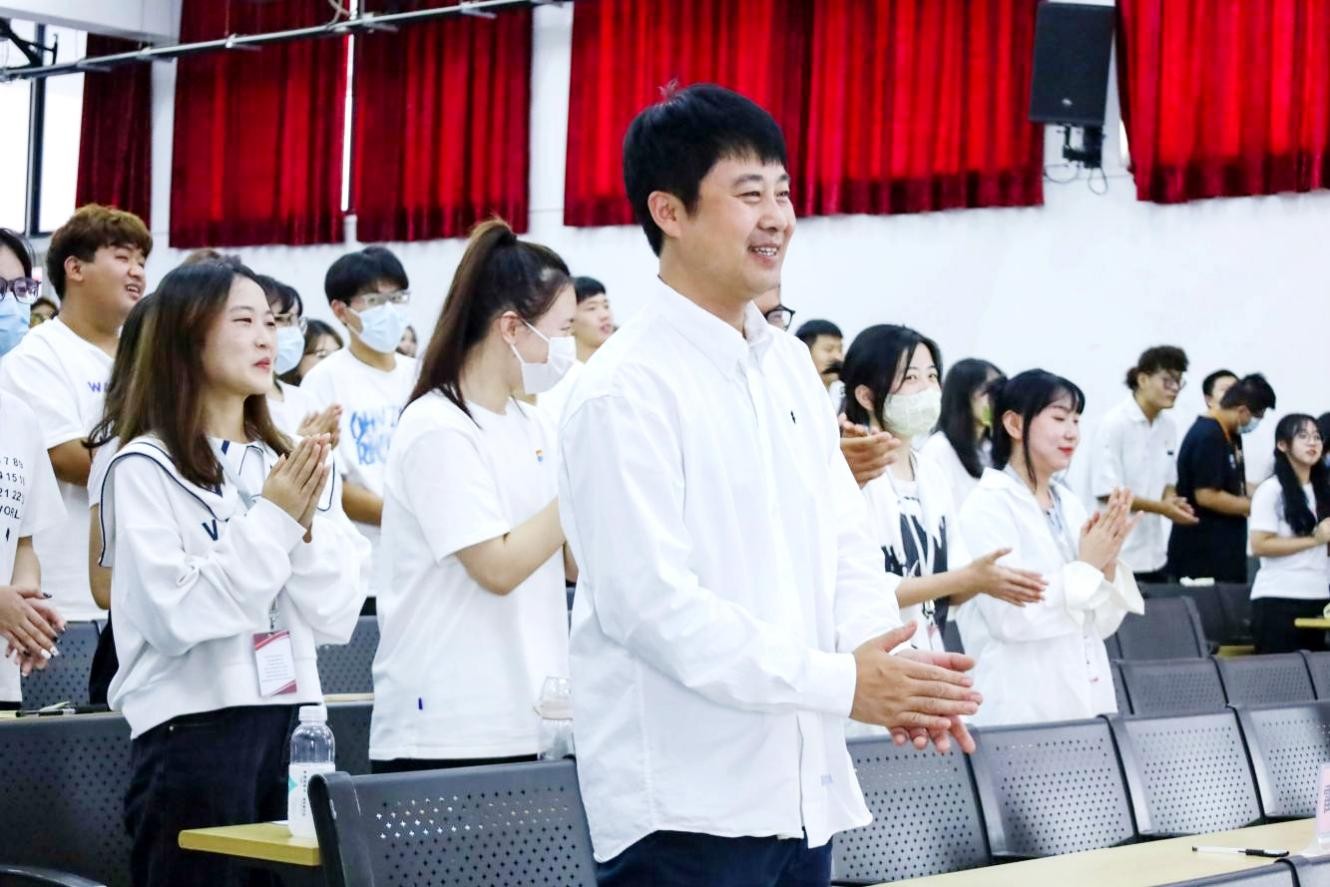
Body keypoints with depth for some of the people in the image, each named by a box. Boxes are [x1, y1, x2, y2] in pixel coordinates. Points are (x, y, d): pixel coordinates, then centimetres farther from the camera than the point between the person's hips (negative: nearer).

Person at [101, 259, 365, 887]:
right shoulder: (146, 468, -6)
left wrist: (305, 525, -7)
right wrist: (272, 519, -13)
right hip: (191, 735, -5)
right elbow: (175, 614, -17)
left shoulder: (281, 463, 12)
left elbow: (336, 618, 8)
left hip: (292, 722, 6)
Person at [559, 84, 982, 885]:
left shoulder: (791, 364, 11)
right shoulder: (626, 391, -14)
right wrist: (839, 682, -20)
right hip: (685, 803, -7)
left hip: (802, 787, 7)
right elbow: (649, 601, -20)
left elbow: (845, 541, 12)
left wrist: (887, 658, -8)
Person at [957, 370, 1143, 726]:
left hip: (1086, 700, 7)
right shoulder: (988, 505, -10)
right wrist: (1086, 566, -12)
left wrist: (1106, 564, -6)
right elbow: (1010, 617, -20)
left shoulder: (1069, 504, 10)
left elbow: (1101, 623, 11)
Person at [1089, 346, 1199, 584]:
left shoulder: (1168, 427, 8)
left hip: (1154, 553, 7)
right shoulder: (1114, 423, -12)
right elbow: (1106, 491, -15)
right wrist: (1161, 508, -21)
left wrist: (1172, 502, -5)